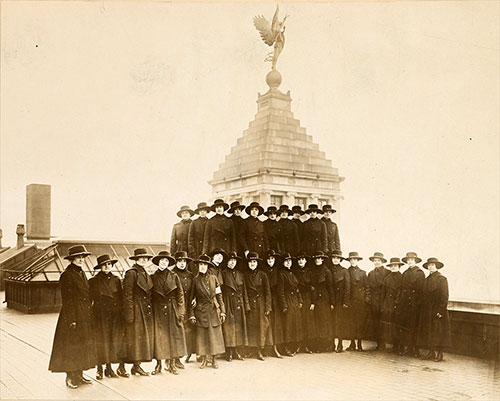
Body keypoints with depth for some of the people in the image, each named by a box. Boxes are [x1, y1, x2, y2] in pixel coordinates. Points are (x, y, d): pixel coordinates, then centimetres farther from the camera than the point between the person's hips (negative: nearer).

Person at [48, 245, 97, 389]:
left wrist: (89, 314, 14)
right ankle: (70, 377, 10)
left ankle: (79, 375, 21)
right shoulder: (66, 275, -12)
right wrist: (72, 319, -18)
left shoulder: (81, 273, 13)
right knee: (71, 346, 0)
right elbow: (67, 299, -15)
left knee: (83, 345, 12)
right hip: (73, 314, -8)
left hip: (85, 316, 8)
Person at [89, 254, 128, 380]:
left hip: (116, 314, 3)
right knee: (101, 341, 0)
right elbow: (90, 299, 1)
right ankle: (100, 369, 10)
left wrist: (121, 312, 7)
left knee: (118, 339, -1)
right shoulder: (93, 281, 1)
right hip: (100, 315, -3)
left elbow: (121, 297, 13)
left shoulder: (116, 280, 10)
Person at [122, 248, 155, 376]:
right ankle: (136, 366, 3)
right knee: (137, 337, -4)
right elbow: (127, 295, -13)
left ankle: (137, 365, 14)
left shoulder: (145, 274, 16)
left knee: (145, 337, 8)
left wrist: (149, 308, 14)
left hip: (146, 310, 8)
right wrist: (129, 314, -18)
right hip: (137, 310, -8)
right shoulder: (131, 273, -9)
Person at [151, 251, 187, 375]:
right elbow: (150, 295, 6)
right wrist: (151, 312, -1)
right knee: (158, 336, 0)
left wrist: (181, 311, -3)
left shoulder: (174, 276, 4)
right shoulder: (153, 277, 5)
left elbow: (180, 294, 3)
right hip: (158, 310, 0)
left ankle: (172, 364, 10)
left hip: (172, 309, 0)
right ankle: (158, 364, 7)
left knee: (173, 335, 1)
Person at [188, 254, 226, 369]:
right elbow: (191, 298, 4)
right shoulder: (195, 280, 1)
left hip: (214, 311, 1)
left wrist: (222, 311, 3)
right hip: (201, 311, -1)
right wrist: (192, 315, -1)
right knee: (202, 336, 2)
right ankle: (204, 359, 13)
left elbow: (219, 295, 7)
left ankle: (213, 359, 12)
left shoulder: (213, 278, 5)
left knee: (214, 335, 2)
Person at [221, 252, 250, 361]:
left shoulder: (240, 275, 14)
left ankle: (235, 352, 13)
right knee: (229, 327, -4)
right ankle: (229, 353, 1)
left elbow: (244, 291, 15)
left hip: (239, 304, 5)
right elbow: (220, 291, -6)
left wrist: (246, 306, 9)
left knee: (238, 327, 6)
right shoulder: (223, 274, -1)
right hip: (228, 304, -5)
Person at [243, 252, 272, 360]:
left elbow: (267, 292, 2)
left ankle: (260, 350, 3)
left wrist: (268, 307, -5)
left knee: (262, 326, -2)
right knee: (252, 327, -1)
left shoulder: (262, 275, 2)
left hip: (261, 304, -1)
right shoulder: (245, 276, 6)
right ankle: (256, 351, 4)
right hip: (250, 305, 1)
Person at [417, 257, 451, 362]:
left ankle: (439, 353, 5)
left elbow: (444, 296, -14)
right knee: (428, 332, 9)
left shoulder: (441, 279, -9)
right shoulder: (427, 279, 13)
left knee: (438, 332, -3)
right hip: (427, 311, 7)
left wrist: (440, 311, -18)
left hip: (437, 311, -7)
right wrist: (423, 309, 10)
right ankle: (432, 352, 17)